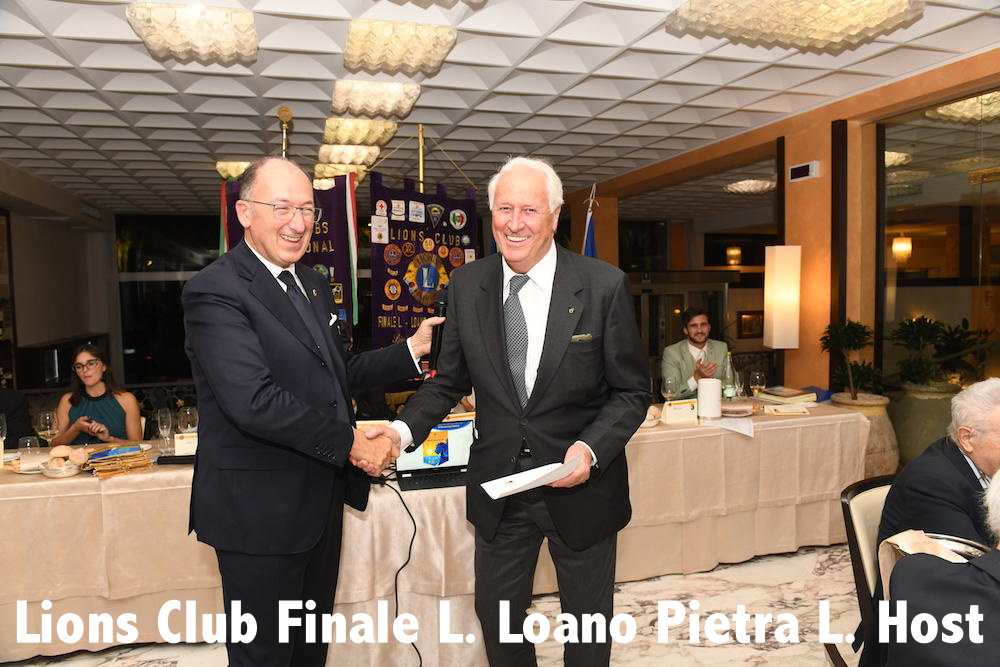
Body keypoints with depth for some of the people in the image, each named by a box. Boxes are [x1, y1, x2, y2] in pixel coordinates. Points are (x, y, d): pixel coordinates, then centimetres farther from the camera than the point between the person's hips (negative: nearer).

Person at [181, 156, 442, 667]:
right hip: (260, 509, -8)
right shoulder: (215, 291, -18)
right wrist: (350, 444, -21)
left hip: (321, 500, 9)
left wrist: (412, 351, 7)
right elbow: (255, 401, -28)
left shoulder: (311, 284, 10)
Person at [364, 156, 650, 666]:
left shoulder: (604, 286, -14)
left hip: (581, 484, -2)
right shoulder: (466, 285, -4)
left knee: (588, 624, 20)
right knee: (496, 619, 21)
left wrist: (590, 448, -24)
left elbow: (632, 390, -8)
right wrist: (404, 429, -13)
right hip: (499, 486, 3)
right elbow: (450, 380, 4)